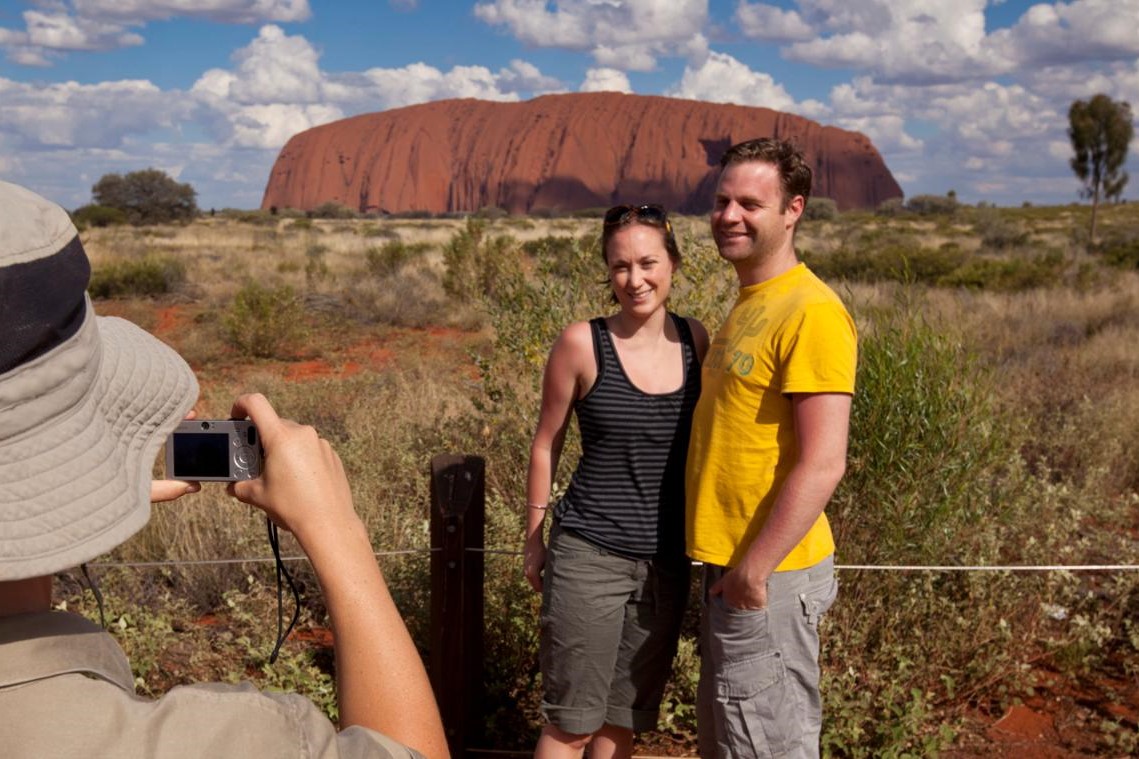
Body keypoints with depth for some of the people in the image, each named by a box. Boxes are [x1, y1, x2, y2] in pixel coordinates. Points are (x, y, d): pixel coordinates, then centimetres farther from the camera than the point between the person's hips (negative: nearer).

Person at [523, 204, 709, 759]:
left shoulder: (696, 340, -1)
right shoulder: (582, 343, -11)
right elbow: (546, 445, 0)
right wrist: (533, 540, 5)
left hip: (669, 561, 4)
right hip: (590, 556, -4)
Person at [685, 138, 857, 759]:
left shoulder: (811, 312, -16)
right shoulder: (746, 308, 13)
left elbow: (822, 464, -22)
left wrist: (753, 569, -19)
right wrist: (725, 566, 15)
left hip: (768, 575, -9)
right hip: (726, 566, 9)